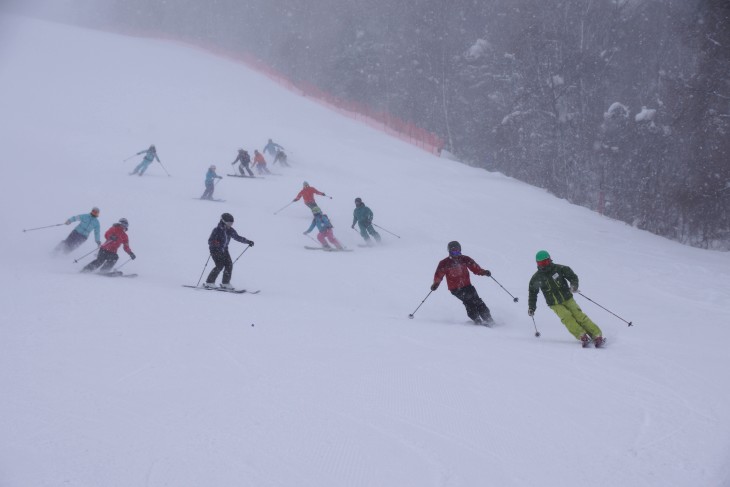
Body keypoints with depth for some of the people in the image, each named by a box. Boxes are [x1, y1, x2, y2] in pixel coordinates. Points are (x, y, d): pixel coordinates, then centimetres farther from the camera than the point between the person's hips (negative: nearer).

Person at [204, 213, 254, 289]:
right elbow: (210, 241, -16)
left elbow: (237, 237, 13)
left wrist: (248, 241, 8)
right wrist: (215, 243, -37)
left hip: (224, 250, 6)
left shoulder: (230, 230, 3)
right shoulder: (217, 230, -15)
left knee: (229, 265, -7)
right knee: (220, 266, -18)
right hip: (215, 250, -6)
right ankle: (209, 283, -10)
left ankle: (225, 283, 4)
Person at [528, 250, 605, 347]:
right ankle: (583, 337, -29)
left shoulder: (558, 269, -7)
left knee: (579, 316, -15)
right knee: (567, 317, -24)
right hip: (555, 304, 0)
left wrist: (574, 285, -22)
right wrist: (531, 307, 11)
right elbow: (533, 292, 12)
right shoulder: (537, 278, -2)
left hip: (567, 299, 0)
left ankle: (597, 336, -15)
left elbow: (573, 276, -2)